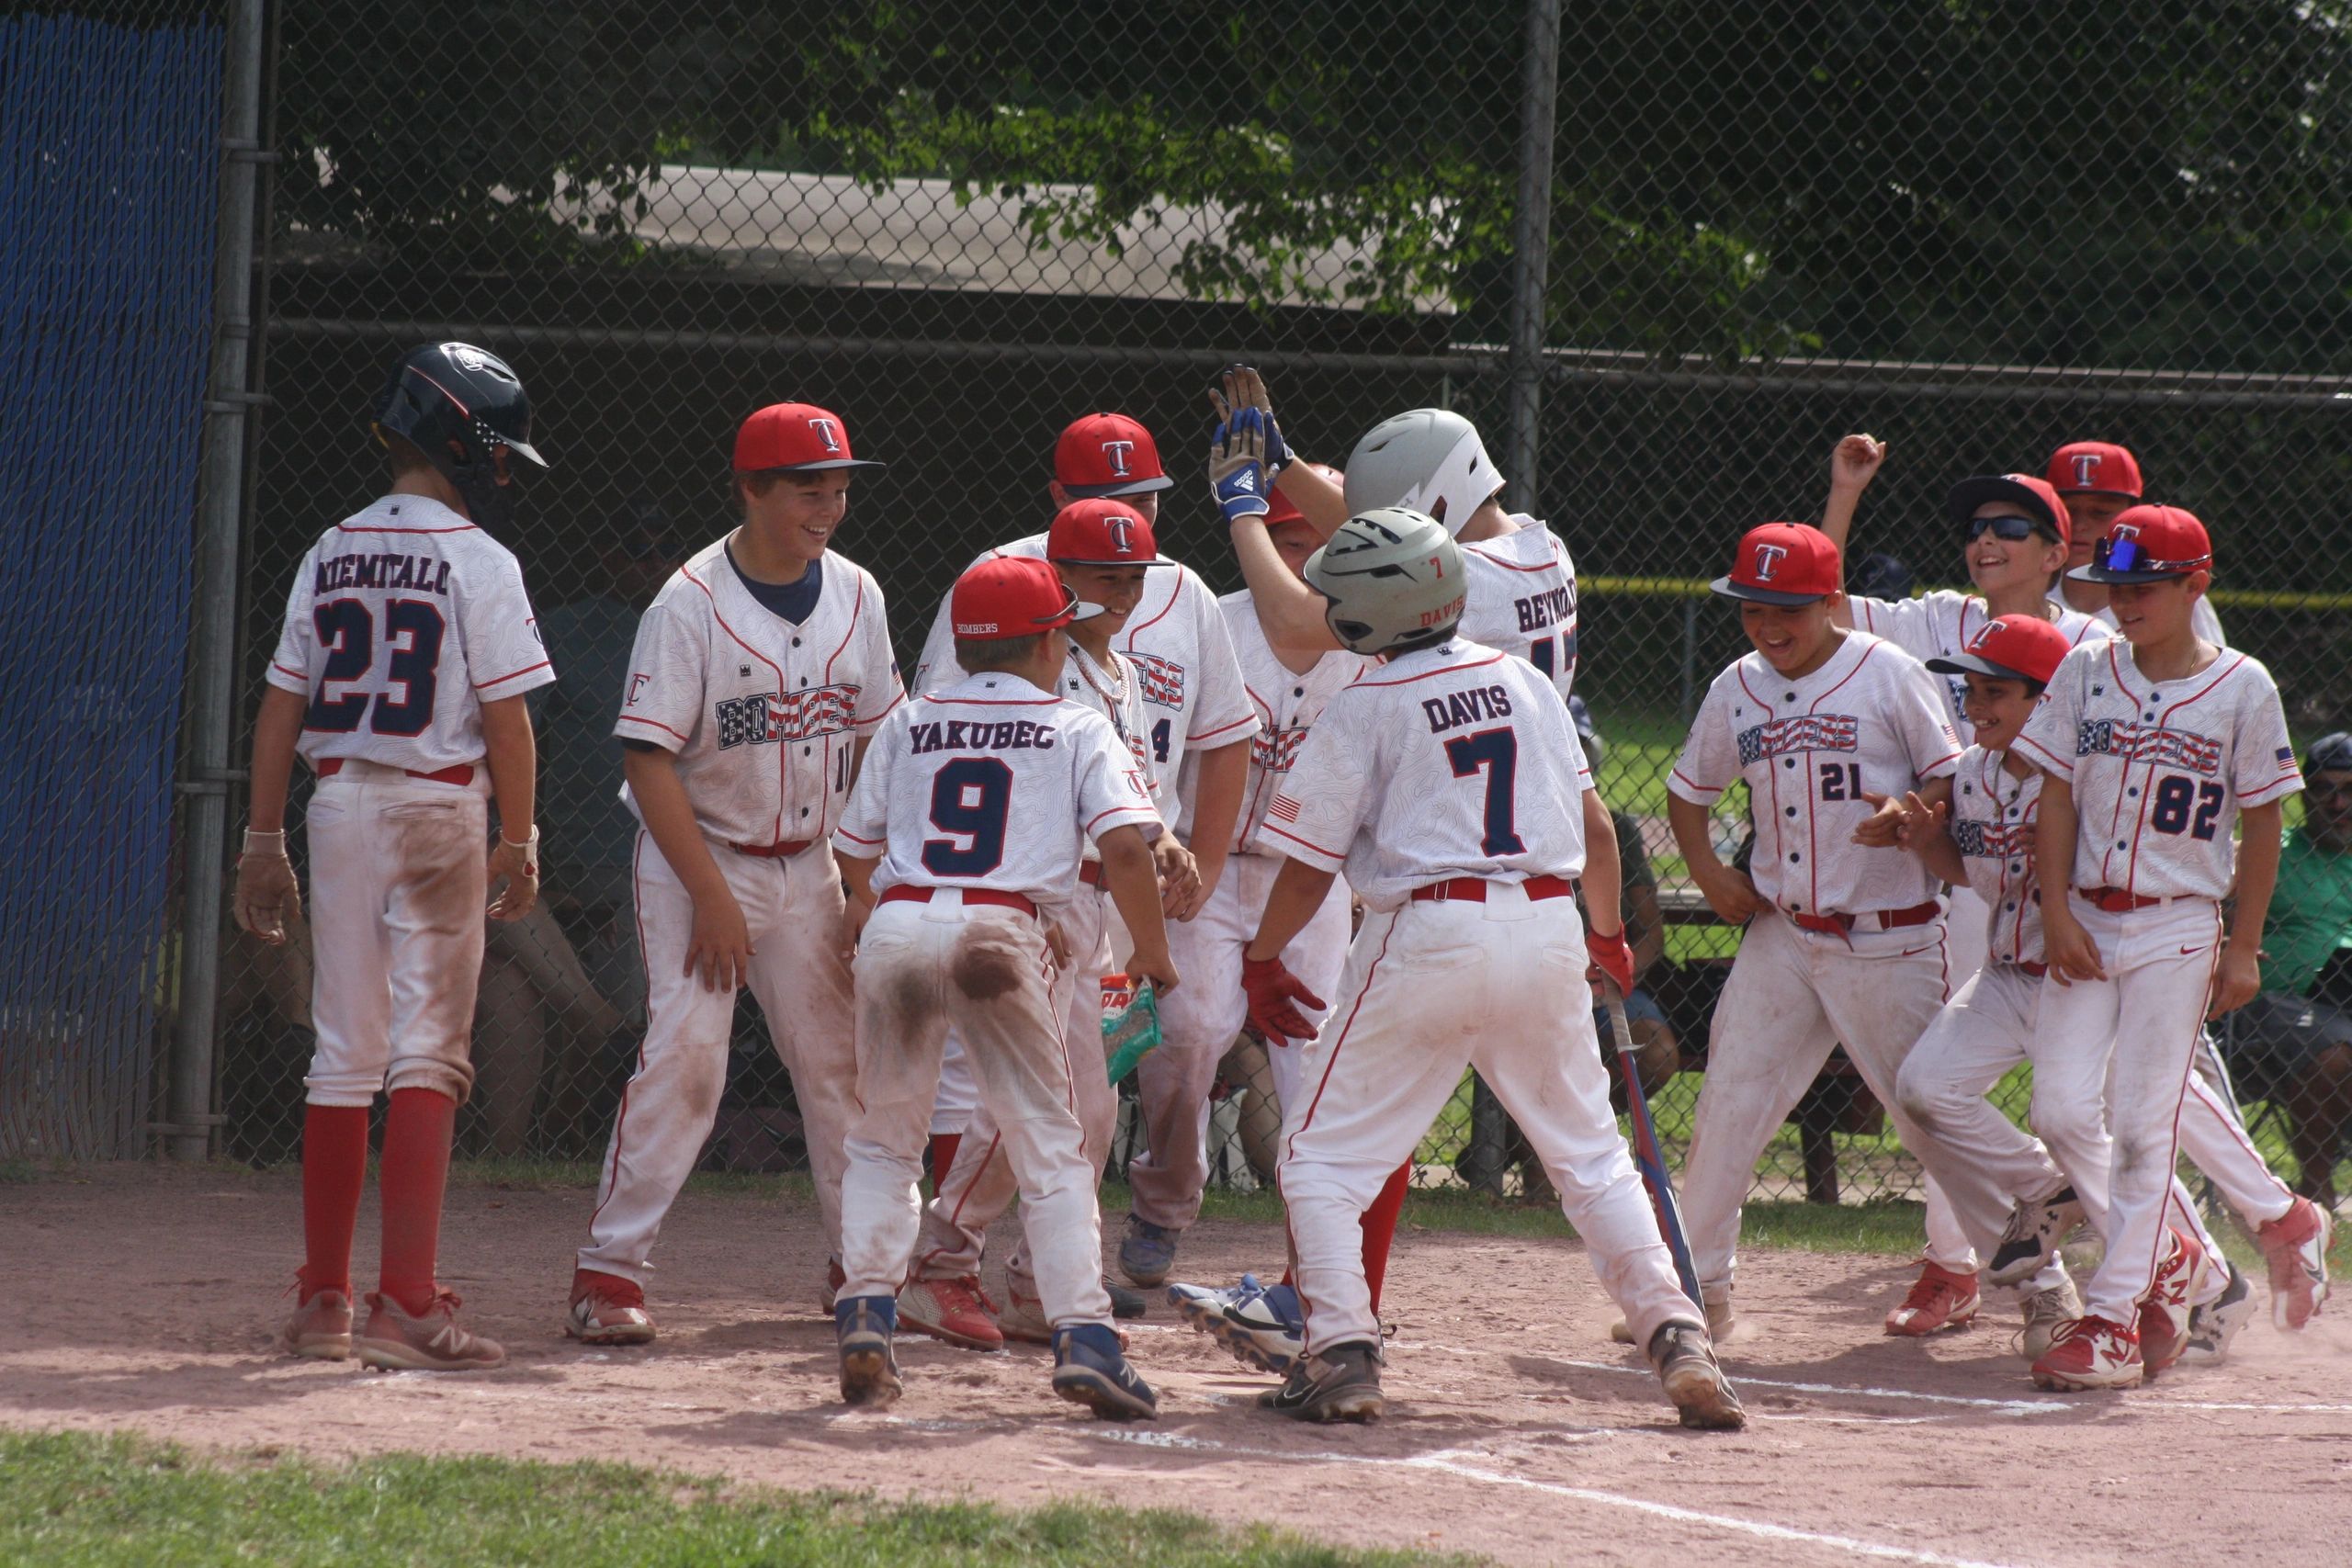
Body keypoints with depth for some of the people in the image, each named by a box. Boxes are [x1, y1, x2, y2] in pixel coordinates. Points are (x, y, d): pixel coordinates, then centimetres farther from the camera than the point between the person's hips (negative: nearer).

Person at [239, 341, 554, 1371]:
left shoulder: (330, 555, 8)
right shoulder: (478, 562, -8)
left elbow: (281, 707, 8)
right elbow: (504, 715, -11)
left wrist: (264, 843, 12)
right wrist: (519, 841, -6)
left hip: (336, 804, 5)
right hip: (438, 806, -5)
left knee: (344, 1055, 10)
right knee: (426, 1053, -3)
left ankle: (322, 1303, 13)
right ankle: (405, 1304, -10)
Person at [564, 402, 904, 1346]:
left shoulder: (855, 597, 1)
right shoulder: (691, 603, -16)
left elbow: (873, 739, 10)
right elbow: (649, 758, -18)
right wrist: (710, 896, -20)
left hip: (809, 864, 5)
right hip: (700, 853, -5)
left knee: (840, 1061, 8)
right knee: (684, 1054, -16)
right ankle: (609, 1272, -14)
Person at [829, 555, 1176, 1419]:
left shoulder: (910, 723, 20)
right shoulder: (1078, 729, 12)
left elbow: (856, 852, 25)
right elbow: (1125, 846, -3)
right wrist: (1153, 955, 8)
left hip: (895, 924, 2)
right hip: (1005, 929, -2)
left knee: (883, 1138, 16)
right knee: (1050, 1144, 4)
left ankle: (866, 1314, 1)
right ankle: (1082, 1337, -8)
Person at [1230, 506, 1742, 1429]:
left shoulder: (1362, 710, -4)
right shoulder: (1524, 682, 11)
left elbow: (1308, 869, -2)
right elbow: (1592, 821, 15)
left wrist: (1261, 962, 15)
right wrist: (1608, 936, 30)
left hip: (1428, 936, -5)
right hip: (1548, 935, 5)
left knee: (1324, 1153, 7)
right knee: (1589, 1153, 16)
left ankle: (1342, 1352, -8)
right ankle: (1676, 1337, 4)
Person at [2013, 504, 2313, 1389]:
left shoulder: (2242, 689, -4)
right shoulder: (2085, 672, 4)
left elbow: (2262, 826, 0)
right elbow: (2057, 796, 4)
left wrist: (2243, 948, -2)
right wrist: (2058, 913, -6)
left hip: (2178, 928, -3)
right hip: (2084, 923, 3)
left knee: (2144, 1124, -6)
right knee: (2065, 1111, -5)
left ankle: (2114, 1320, -3)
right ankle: (2164, 1255, 18)